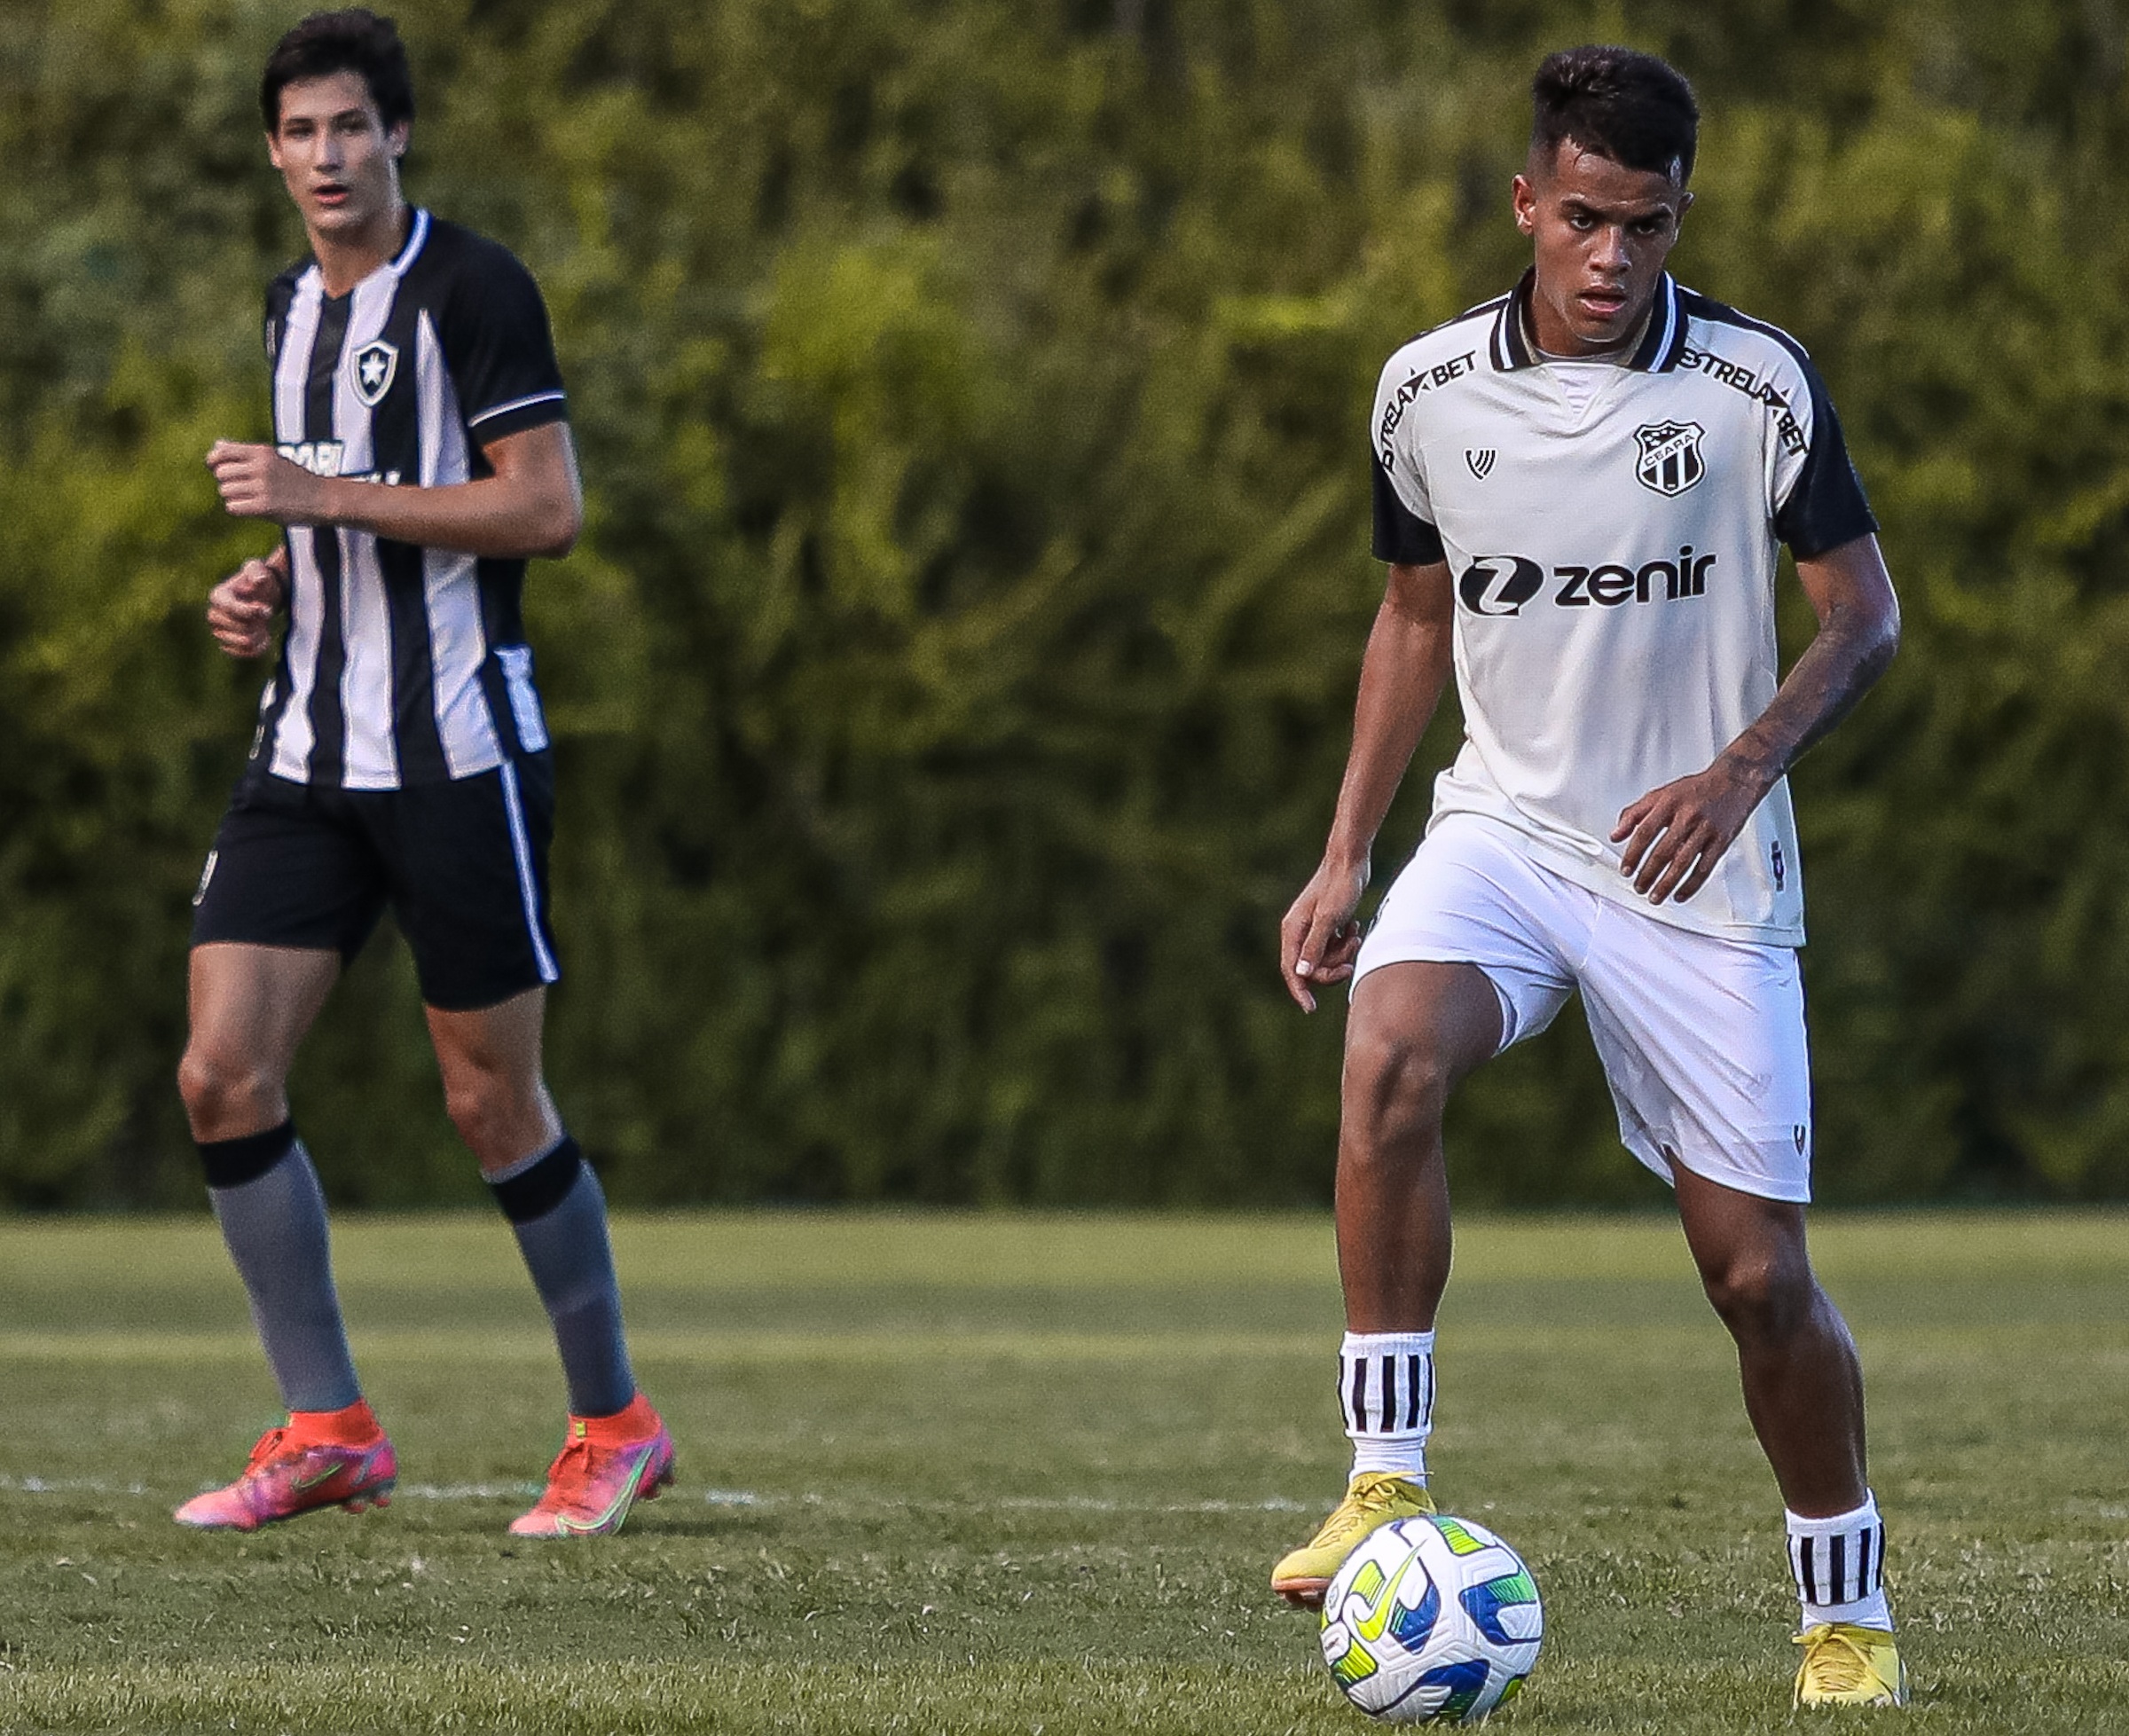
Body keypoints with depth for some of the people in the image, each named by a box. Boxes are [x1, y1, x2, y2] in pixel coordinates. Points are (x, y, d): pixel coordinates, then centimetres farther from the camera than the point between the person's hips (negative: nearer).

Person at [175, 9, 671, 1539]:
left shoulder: (472, 290, -9)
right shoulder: (293, 307, 15)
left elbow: (546, 508, -17)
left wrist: (323, 495, -19)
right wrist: (266, 591, 10)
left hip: (459, 751, -7)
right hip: (309, 752, 7)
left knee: (492, 1103, -1)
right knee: (224, 1076, -4)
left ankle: (616, 1424, 16)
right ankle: (329, 1429, 5)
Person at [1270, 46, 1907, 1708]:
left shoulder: (1756, 384, -9)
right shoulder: (1429, 390, 0)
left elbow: (1865, 615, -3)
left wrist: (1742, 767, -21)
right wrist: (1345, 857, 9)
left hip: (1701, 870, -2)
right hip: (1504, 825, 2)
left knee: (1760, 1274, -1)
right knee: (1391, 1060, -31)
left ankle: (1848, 1614, 20)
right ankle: (1388, 1481, -24)